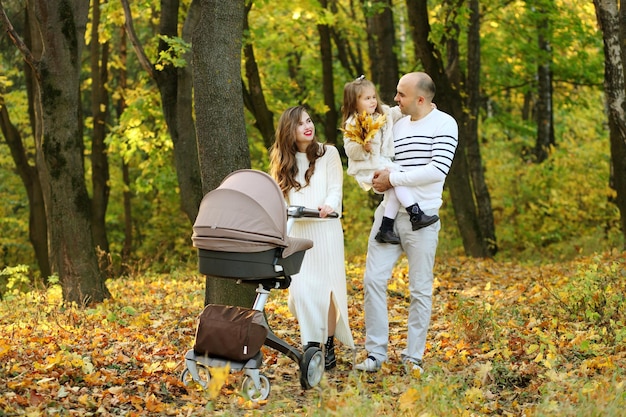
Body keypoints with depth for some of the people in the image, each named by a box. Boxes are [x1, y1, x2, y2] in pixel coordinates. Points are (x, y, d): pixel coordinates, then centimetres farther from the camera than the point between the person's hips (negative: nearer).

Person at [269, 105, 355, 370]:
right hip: (295, 231, 3)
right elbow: (280, 198, 11)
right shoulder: (283, 161, 14)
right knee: (300, 289, -7)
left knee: (325, 286, -2)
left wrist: (328, 205, -25)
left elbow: (336, 189, -4)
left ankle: (329, 346, 7)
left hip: (324, 228, -3)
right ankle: (310, 345, -1)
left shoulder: (328, 153, 5)